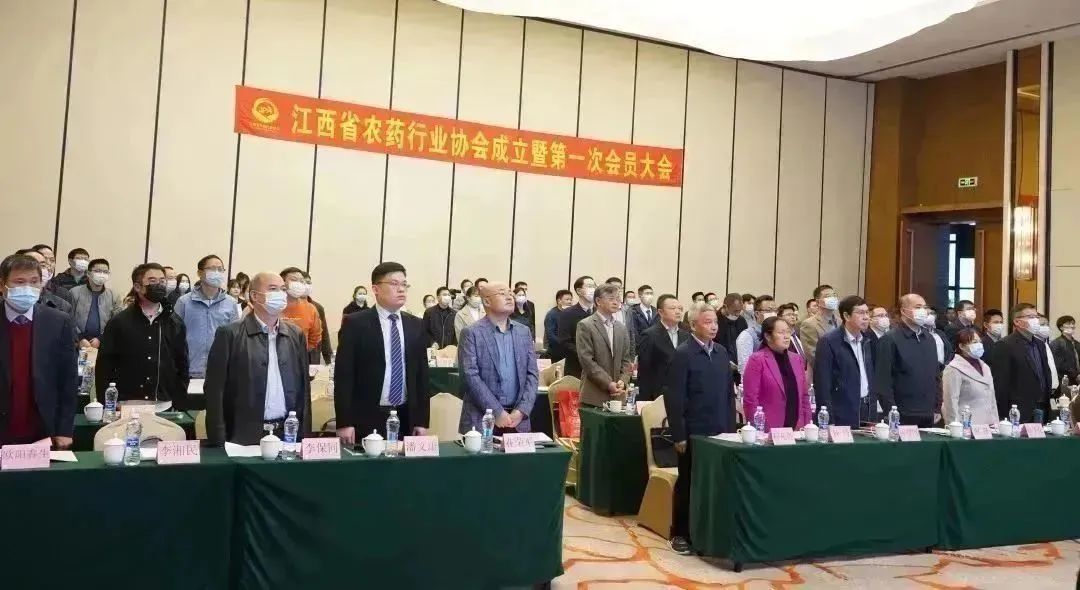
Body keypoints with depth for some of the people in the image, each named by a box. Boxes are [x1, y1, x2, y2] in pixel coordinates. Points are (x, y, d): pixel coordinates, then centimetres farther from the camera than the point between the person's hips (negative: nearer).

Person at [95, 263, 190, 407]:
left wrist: (180, 406, 2)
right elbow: (104, 367, 0)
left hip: (165, 407, 2)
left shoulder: (175, 323, 6)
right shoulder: (119, 322, -1)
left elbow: (182, 367, 8)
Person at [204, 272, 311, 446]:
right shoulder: (230, 334, -4)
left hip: (288, 434, 3)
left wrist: (304, 434, 6)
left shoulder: (296, 335, 9)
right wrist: (219, 440, -10)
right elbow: (215, 389, -5)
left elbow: (303, 388, 11)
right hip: (244, 436, -3)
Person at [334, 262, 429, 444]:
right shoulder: (355, 324, -4)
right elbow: (343, 375, -6)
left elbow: (421, 374, 10)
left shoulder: (416, 325, 9)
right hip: (366, 419, -4)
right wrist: (344, 422, -11)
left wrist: (422, 420, 5)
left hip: (406, 418, 4)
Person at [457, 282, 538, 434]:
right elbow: (470, 376, -11)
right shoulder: (471, 333, -4)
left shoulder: (524, 332, 10)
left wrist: (522, 410, -6)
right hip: (482, 420, -4)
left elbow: (532, 374, 7)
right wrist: (497, 412, -15)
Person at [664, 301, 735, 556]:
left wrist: (731, 426, 8)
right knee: (687, 483, 5)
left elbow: (729, 392, 14)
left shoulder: (722, 352, 10)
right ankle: (680, 534, 16)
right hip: (694, 432, -5)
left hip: (719, 431, 5)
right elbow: (674, 397, -11)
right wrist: (679, 435, -14)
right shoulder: (682, 354, -8)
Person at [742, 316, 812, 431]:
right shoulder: (757, 360, -7)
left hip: (797, 430, 5)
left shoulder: (797, 359, 12)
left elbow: (804, 395, 15)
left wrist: (807, 425, 7)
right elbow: (750, 399, -10)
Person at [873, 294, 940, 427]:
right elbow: (883, 381, -12)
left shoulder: (929, 339, 13)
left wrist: (936, 408, 13)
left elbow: (936, 376, 19)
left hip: (928, 416, 6)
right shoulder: (890, 340, -8)